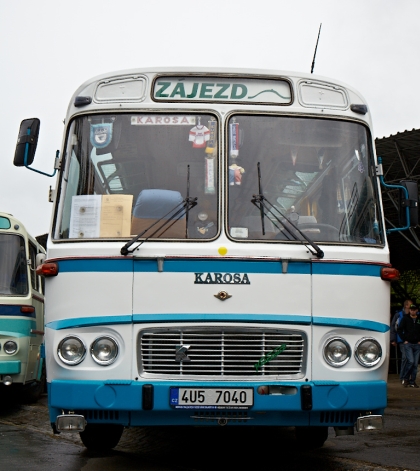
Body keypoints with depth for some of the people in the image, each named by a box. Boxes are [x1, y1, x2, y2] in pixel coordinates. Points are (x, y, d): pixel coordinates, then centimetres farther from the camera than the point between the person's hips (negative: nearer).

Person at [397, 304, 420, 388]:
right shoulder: (405, 319, 2)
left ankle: (412, 381, 9)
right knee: (411, 361, -17)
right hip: (408, 344, -3)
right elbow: (399, 330, 2)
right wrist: (404, 340, -4)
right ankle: (405, 378, 0)